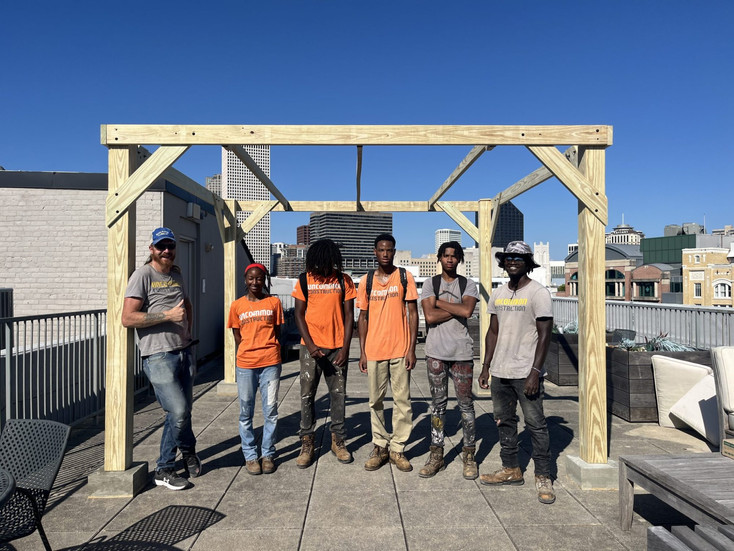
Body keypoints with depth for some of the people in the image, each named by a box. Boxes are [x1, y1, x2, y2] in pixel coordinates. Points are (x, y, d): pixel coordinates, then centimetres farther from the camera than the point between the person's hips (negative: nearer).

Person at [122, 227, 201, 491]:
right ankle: (189, 450, 18)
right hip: (158, 356, -7)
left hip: (183, 352, 7)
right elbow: (128, 318, -15)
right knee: (179, 411, -13)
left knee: (183, 411, 9)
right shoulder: (143, 275, -7)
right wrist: (168, 315, -17)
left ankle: (164, 470, 25)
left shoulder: (177, 274, 16)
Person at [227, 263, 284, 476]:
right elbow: (237, 337, 10)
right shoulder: (237, 306, 5)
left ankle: (268, 455, 18)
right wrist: (246, 354, 4)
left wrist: (271, 353, 2)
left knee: (271, 411, 5)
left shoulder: (274, 302, 4)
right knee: (246, 412, 7)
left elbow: (277, 333, 9)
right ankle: (250, 456, 20)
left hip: (270, 363, 0)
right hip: (245, 364, 1)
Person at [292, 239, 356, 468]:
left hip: (337, 347, 0)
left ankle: (338, 440, 22)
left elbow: (349, 315, 2)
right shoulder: (304, 280, 2)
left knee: (338, 394, 7)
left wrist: (345, 348, -6)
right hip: (311, 346, 0)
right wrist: (310, 345, -11)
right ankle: (307, 443, 14)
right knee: (307, 394, 2)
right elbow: (299, 314, 1)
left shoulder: (344, 281, 2)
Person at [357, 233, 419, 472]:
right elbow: (363, 318, 9)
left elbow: (413, 314, 1)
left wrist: (412, 349, -6)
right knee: (376, 401, 9)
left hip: (400, 349, -1)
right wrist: (362, 352, 3)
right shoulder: (367, 280, 6)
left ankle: (397, 448, 17)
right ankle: (379, 446, 23)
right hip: (374, 350, 2)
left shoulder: (405, 277, 1)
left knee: (402, 400, 4)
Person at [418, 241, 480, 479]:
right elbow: (429, 316, -9)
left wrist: (439, 302, -8)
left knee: (465, 404, 4)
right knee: (438, 403, 9)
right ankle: (436, 455, 18)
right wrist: (456, 308, -9)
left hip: (461, 352, -1)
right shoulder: (429, 284, 5)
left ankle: (469, 456, 17)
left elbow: (467, 310, -16)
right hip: (436, 352, 1)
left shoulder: (468, 285, 4)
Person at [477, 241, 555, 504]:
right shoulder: (498, 294, 11)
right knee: (504, 422, 14)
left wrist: (535, 371, -18)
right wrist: (486, 366, 10)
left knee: (536, 425, 0)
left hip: (525, 373, -7)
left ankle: (543, 477, 12)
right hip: (500, 372, 7)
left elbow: (544, 334, -12)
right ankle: (511, 470, 27)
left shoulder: (538, 293, -8)